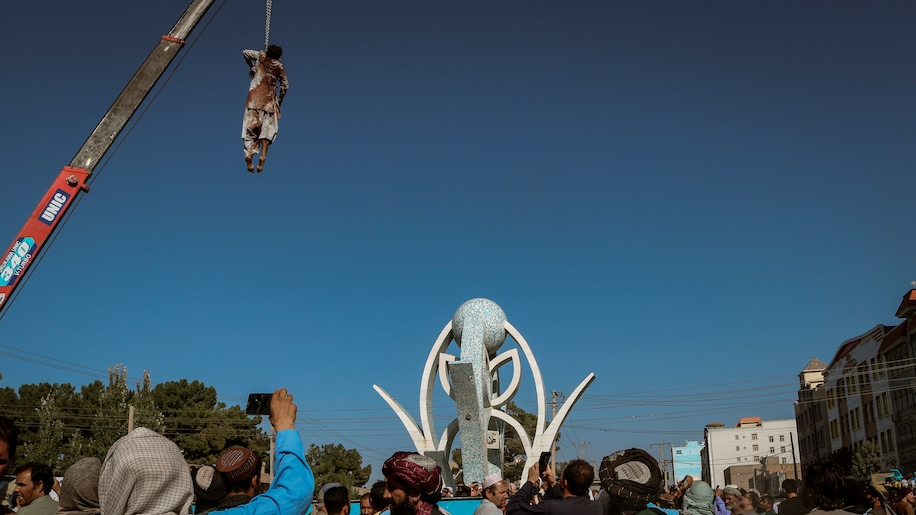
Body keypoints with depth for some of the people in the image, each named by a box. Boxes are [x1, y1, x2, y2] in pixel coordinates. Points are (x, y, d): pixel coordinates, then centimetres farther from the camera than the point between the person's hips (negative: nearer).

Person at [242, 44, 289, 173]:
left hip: (255, 97, 0)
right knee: (268, 127, 2)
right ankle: (263, 155, -16)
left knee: (251, 126, -4)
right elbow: (285, 85, 10)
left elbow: (245, 52, 17)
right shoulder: (280, 67, 7)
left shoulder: (260, 56, 8)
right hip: (270, 99, 0)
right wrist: (279, 100, 23)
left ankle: (249, 154, -21)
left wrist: (251, 66, 31)